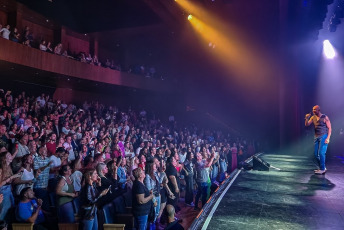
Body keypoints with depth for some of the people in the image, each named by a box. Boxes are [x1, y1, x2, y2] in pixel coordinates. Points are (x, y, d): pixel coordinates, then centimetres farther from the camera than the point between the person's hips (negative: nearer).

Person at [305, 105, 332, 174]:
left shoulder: (325, 117, -8)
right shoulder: (313, 117, 6)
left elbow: (329, 128, -7)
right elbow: (307, 124, 4)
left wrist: (328, 138, -15)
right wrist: (306, 118, -14)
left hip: (324, 136, -6)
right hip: (316, 137, 6)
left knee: (321, 153, -11)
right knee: (316, 154, 8)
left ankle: (322, 169, -2)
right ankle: (322, 167, 22)